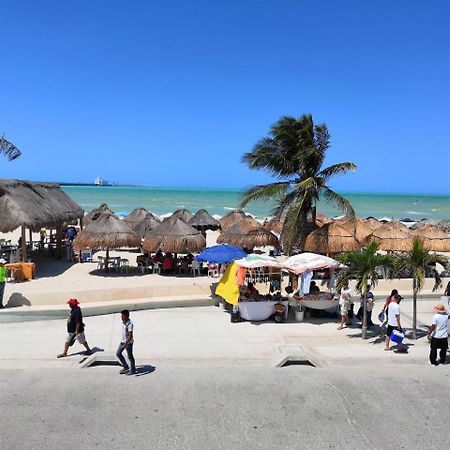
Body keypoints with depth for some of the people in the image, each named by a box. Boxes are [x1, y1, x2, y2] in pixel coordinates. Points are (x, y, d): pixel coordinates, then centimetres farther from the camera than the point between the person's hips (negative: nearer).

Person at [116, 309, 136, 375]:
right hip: (123, 341, 9)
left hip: (129, 342, -8)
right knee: (118, 353, 9)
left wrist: (125, 344, -31)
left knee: (130, 356, 4)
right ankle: (126, 367, 24)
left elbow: (130, 336, -27)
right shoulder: (123, 322, 1)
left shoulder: (130, 324, -24)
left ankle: (133, 370, 22)